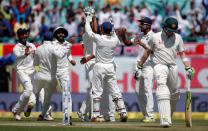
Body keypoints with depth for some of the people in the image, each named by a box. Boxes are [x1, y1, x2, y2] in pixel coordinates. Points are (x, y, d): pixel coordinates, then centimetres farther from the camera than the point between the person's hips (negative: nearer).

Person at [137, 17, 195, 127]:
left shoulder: (178, 38, 7)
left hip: (173, 67, 4)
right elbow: (147, 52, 10)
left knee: (174, 93, 10)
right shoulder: (155, 37, 0)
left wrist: (188, 68, 2)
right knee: (162, 92, -21)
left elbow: (182, 53, 13)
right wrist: (139, 67, 12)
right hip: (159, 66, -4)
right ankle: (165, 120, -32)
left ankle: (169, 116, 32)